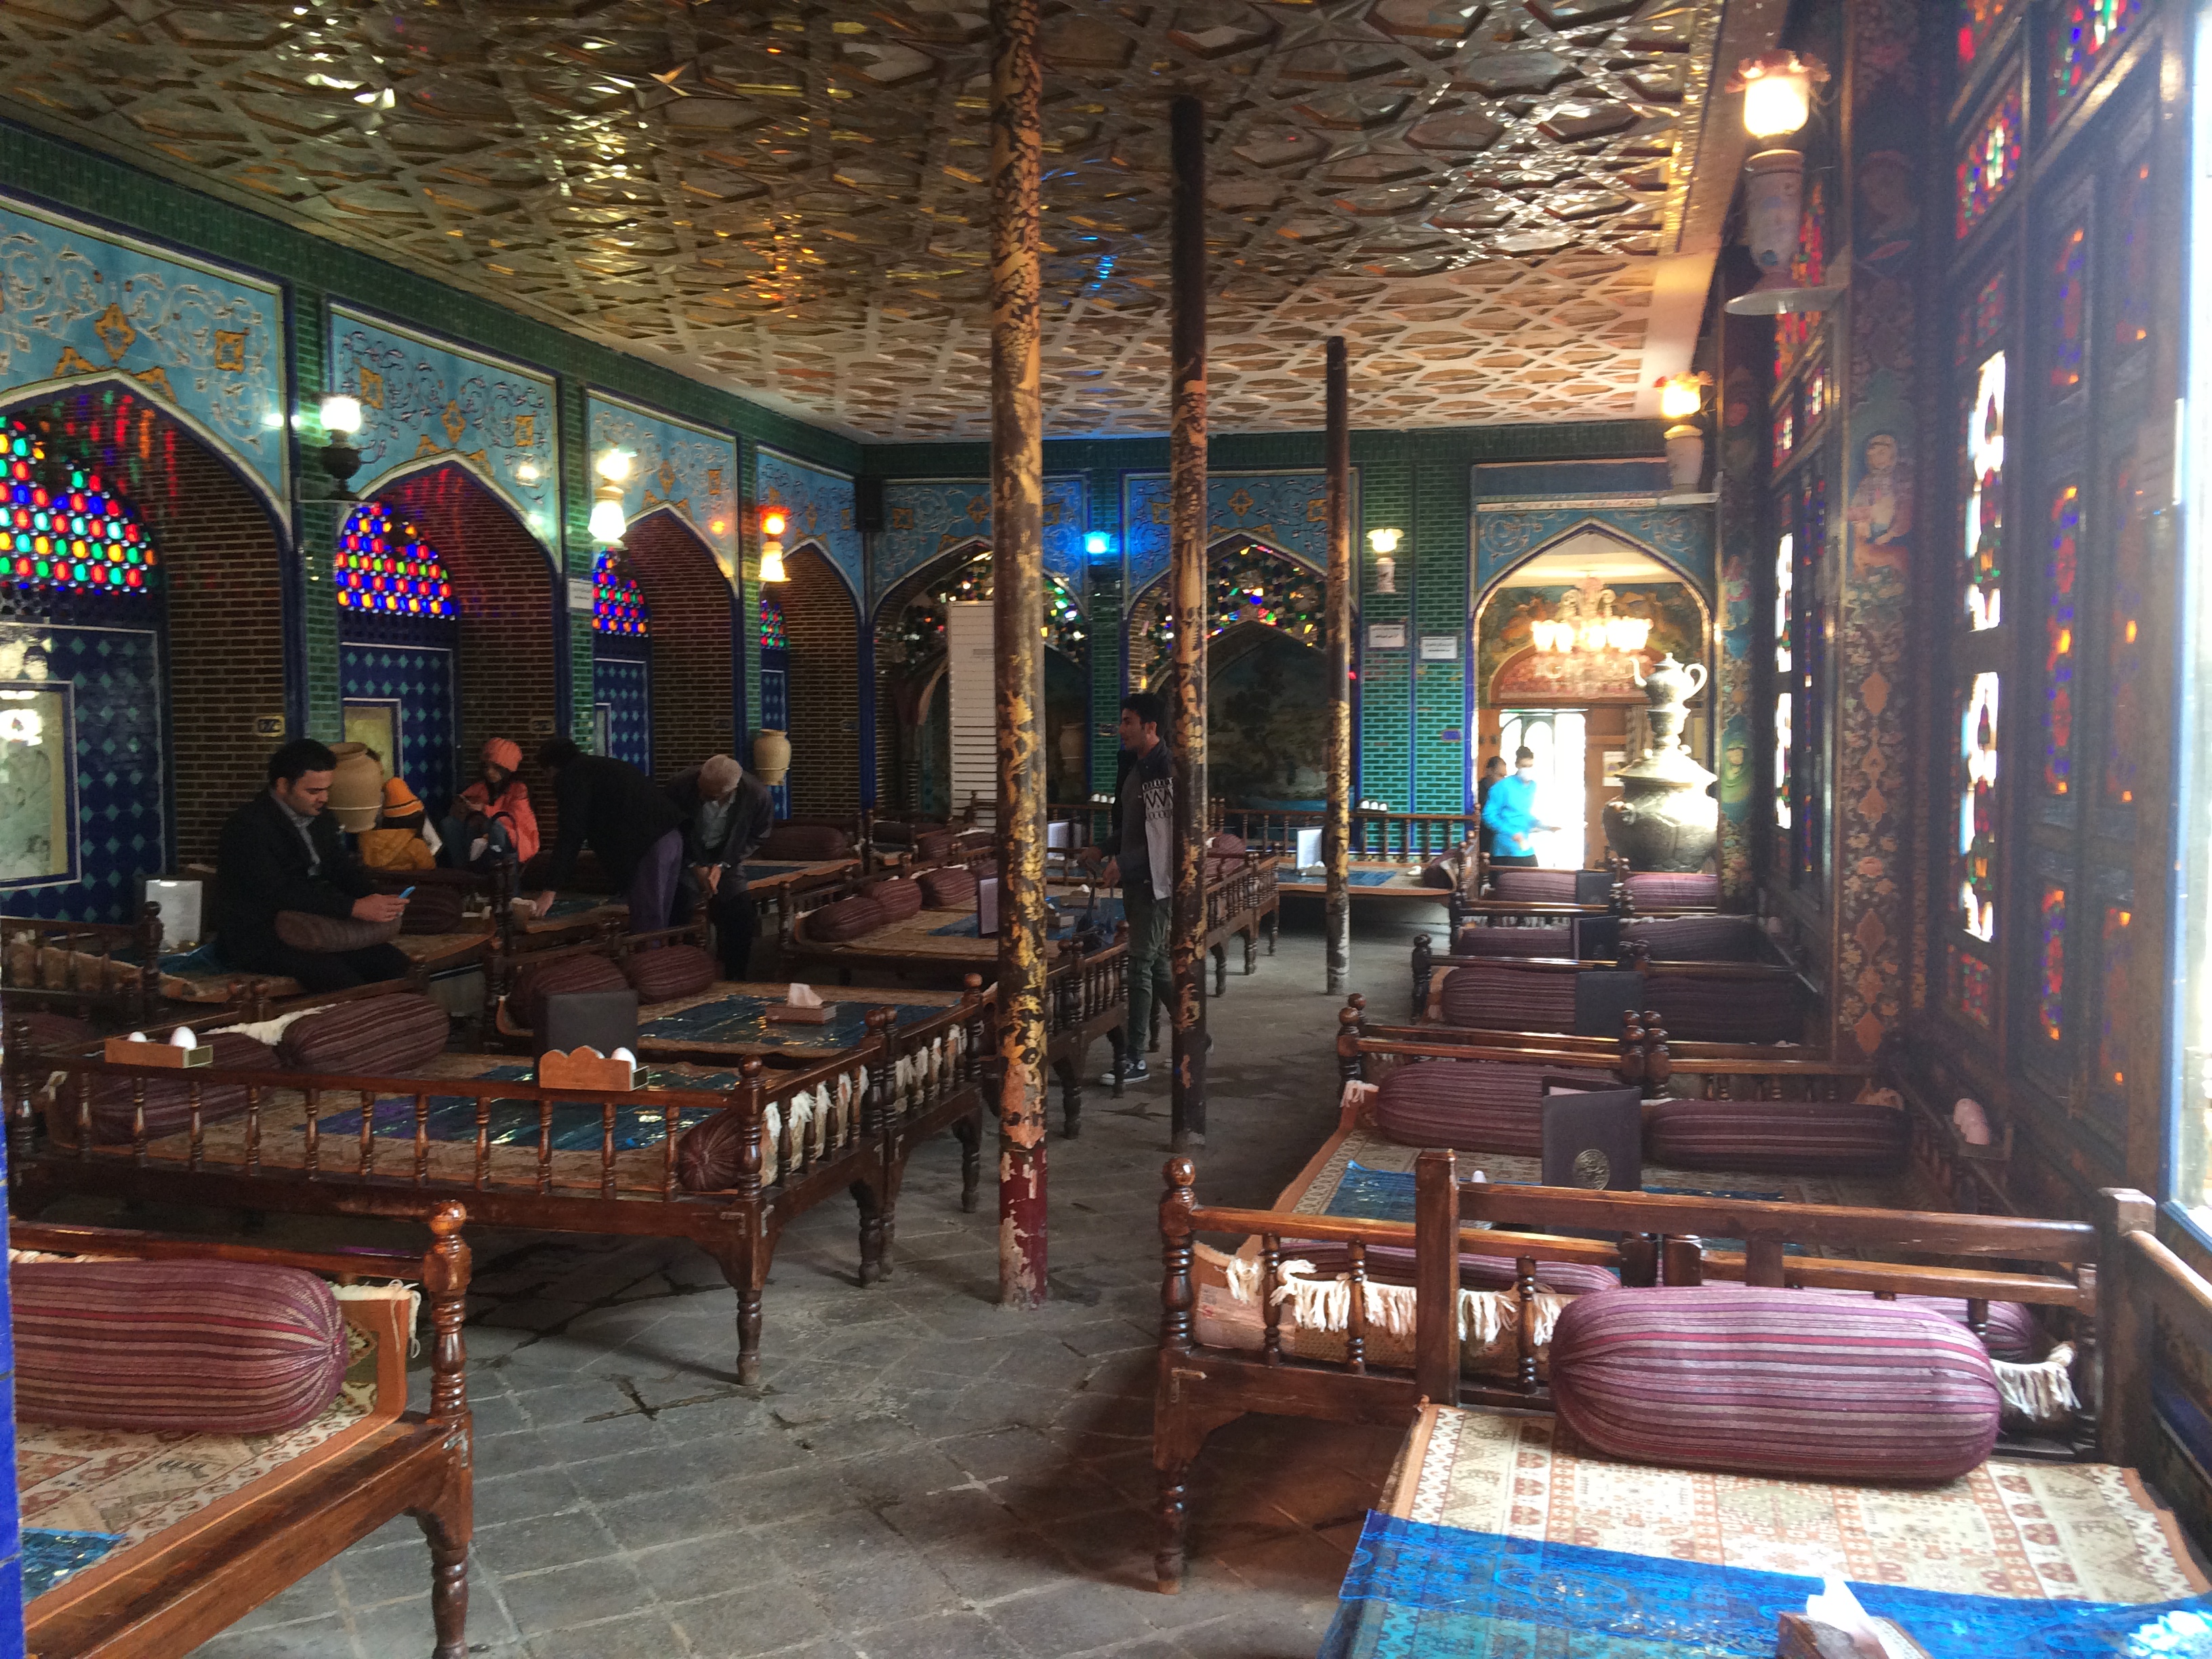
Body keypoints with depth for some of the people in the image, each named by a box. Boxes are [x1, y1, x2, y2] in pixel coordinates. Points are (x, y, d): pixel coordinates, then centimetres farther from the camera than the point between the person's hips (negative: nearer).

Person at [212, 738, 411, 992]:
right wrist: (354, 908, -29)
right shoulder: (248, 825, -14)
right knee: (339, 976, -31)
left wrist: (377, 900, -11)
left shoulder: (319, 819, 11)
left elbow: (343, 870, 12)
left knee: (393, 961, -14)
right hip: (256, 941, -7)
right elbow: (279, 892, -23)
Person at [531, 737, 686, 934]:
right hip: (671, 835, 9)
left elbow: (571, 834, -4)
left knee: (645, 928, -7)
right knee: (657, 923, 14)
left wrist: (551, 889, -3)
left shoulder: (571, 777, 4)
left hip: (649, 844, -9)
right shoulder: (603, 765, 31)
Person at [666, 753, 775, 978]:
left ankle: (734, 982, 11)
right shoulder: (680, 786, -27)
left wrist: (722, 866, -17)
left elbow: (756, 837, -9)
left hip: (727, 860, 1)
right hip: (688, 858, 0)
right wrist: (695, 866, -17)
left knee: (740, 920, -8)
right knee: (675, 917, -11)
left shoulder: (758, 796, -26)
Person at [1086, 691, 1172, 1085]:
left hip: (1154, 881, -10)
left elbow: (1165, 834, -22)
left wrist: (1123, 862, -24)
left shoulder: (1167, 770, -17)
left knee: (1140, 967, -7)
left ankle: (1135, 1059, -2)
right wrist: (1102, 849, 12)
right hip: (1135, 880, 10)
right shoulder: (1134, 768, 14)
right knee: (1156, 965, 16)